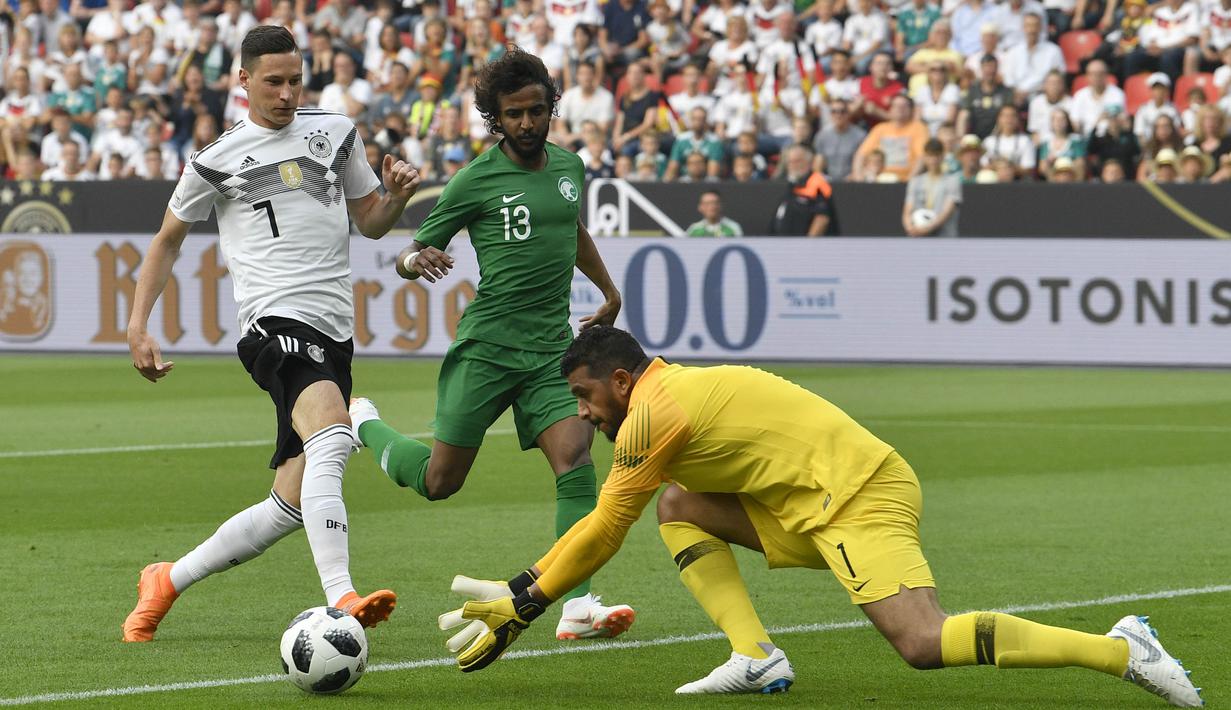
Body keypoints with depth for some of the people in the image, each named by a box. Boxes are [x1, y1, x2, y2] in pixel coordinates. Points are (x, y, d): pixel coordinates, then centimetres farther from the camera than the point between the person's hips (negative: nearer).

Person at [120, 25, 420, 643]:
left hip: (334, 336, 6)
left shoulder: (336, 133, 18)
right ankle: (342, 602, -46)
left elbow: (370, 222, 26)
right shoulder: (217, 161, 6)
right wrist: (137, 325, 10)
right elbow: (168, 239, 18)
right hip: (275, 322, -6)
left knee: (289, 507, 3)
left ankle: (168, 581, 22)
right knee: (332, 438, -34)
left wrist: (397, 194, 3)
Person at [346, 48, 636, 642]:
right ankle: (363, 424, 34)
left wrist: (609, 292, 36)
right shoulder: (476, 180, -7)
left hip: (552, 349, 4)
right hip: (487, 345, -4)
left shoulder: (568, 167, 9)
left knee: (576, 460, -18)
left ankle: (577, 606, -20)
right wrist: (416, 261, -26)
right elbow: (409, 255, -3)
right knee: (439, 481, 2)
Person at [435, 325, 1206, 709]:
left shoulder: (653, 412, -9)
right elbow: (608, 527, 26)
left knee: (925, 644, -24)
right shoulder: (676, 392, 21)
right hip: (818, 509, 10)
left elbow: (604, 531, -5)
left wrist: (521, 608, 2)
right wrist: (518, 593, 23)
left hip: (860, 500, -10)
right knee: (680, 507, 12)